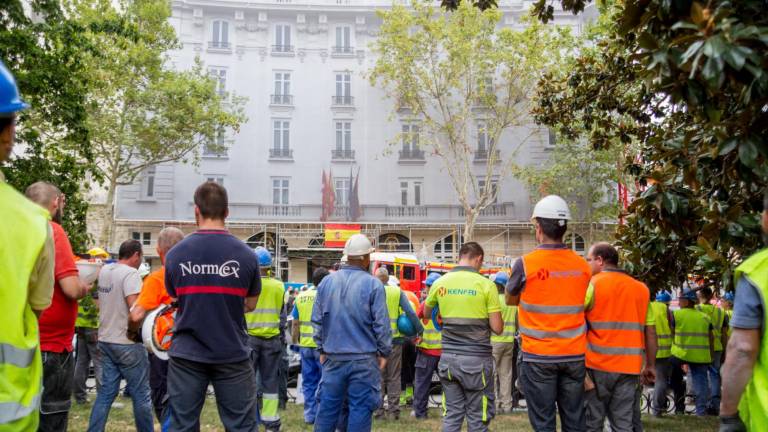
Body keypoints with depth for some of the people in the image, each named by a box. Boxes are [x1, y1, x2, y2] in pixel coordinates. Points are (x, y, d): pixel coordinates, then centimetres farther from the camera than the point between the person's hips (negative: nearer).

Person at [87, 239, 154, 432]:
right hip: (127, 343, -8)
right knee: (141, 394, 3)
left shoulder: (104, 271, 9)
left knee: (106, 392, 11)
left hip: (105, 340, 8)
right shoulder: (130, 273, -16)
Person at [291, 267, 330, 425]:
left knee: (308, 381, 12)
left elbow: (295, 324, 7)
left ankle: (309, 415, 17)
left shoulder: (300, 297, 5)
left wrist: (294, 341, 17)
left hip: (305, 345, 4)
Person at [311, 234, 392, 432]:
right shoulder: (373, 284, -10)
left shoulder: (326, 282, 2)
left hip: (333, 357, 4)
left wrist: (322, 349, 18)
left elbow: (317, 320, 8)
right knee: (360, 407, 3)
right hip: (364, 358, -4)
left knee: (328, 405, 11)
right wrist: (384, 352, 3)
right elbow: (381, 324, -9)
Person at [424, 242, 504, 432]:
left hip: (449, 357, 4)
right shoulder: (486, 284, -9)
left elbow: (426, 314, 21)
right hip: (477, 359, -4)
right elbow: (497, 328, -8)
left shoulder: (440, 283, 3)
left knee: (452, 414, 11)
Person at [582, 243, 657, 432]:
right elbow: (650, 333, 10)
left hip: (597, 365, -4)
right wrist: (650, 366, 16)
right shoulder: (641, 288, 9)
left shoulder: (592, 284, -5)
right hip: (629, 366, 4)